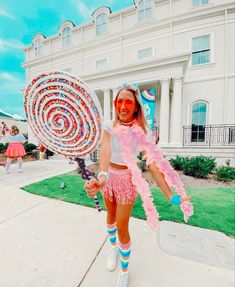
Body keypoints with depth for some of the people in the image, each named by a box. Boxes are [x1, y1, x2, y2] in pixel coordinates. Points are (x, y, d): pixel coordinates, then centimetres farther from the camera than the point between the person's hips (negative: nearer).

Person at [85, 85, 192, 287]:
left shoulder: (141, 130, -14)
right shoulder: (110, 126, -12)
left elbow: (151, 162, -20)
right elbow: (105, 150, -30)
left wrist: (170, 196, -27)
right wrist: (102, 176, -50)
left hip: (127, 178, -2)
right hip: (110, 176, 3)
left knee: (122, 228, 5)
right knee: (111, 216, 23)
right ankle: (113, 247, 56)